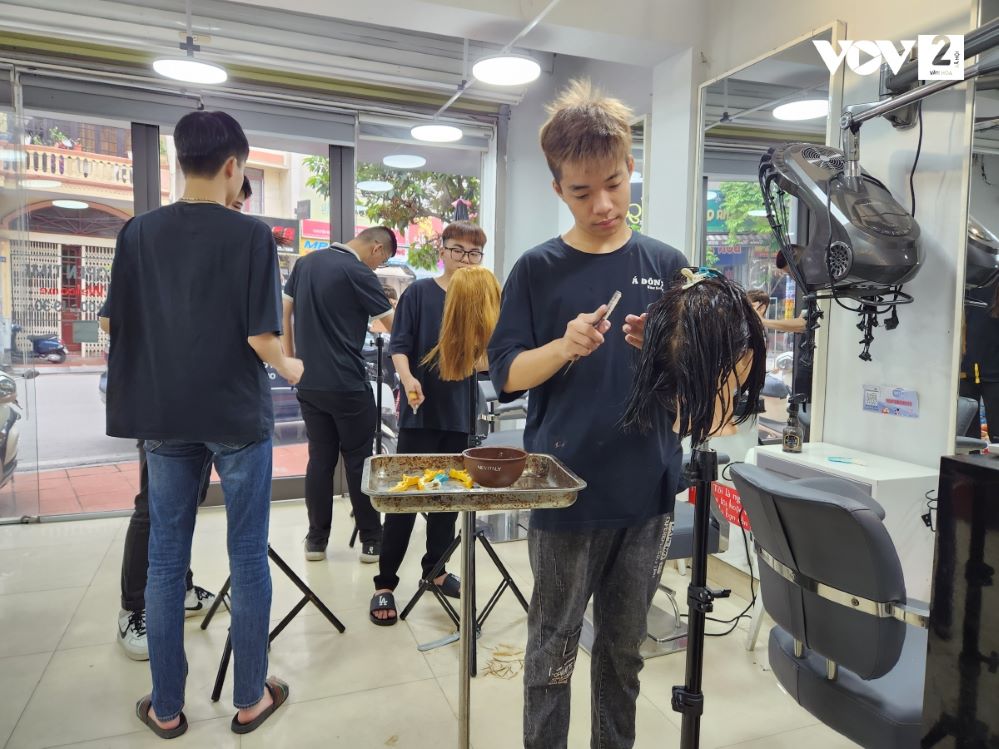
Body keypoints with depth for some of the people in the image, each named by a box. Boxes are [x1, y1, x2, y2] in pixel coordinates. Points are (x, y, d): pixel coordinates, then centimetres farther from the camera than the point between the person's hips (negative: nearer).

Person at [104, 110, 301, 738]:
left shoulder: (138, 232, 2)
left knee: (166, 558, 12)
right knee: (249, 556, 8)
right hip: (237, 416, -4)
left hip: (165, 416, 4)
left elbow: (116, 324, 5)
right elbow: (260, 336, -15)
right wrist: (288, 368, 4)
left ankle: (166, 708, 24)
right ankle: (251, 698, 21)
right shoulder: (251, 235, -11)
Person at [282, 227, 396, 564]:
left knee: (320, 458, 11)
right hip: (347, 385, -6)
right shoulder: (358, 273, -12)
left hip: (308, 383, 6)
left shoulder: (306, 262, 10)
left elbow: (285, 309, 15)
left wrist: (290, 356, 21)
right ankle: (371, 540, 12)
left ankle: (316, 539, 16)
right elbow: (392, 324, -10)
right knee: (359, 460, 4)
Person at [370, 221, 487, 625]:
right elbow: (399, 345, -9)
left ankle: (435, 568, 30)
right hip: (421, 409, -4)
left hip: (459, 411, 4)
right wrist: (408, 378, -26)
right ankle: (385, 584, 9)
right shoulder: (419, 292, -2)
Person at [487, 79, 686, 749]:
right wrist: (564, 347, -21)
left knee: (624, 650, 18)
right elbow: (506, 375, -4)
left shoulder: (667, 266, 3)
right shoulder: (538, 271, -2)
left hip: (649, 493, 2)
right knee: (553, 652, 11)